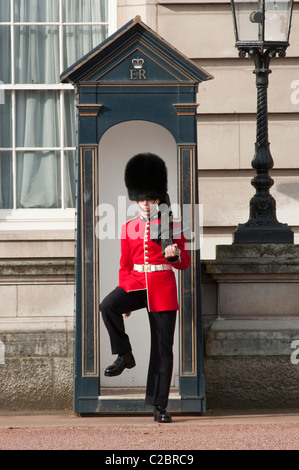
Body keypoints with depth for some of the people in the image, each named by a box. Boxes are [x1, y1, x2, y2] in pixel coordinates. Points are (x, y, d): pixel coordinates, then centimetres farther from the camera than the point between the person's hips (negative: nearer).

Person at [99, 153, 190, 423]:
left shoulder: (172, 226, 1)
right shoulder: (129, 228, 9)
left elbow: (185, 263, 0)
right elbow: (125, 265, 13)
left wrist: (174, 255, -24)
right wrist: (124, 299, 8)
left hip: (163, 288, -2)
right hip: (136, 283, 2)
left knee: (163, 348, -2)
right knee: (108, 307, -30)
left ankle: (159, 406, 2)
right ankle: (125, 356, -13)